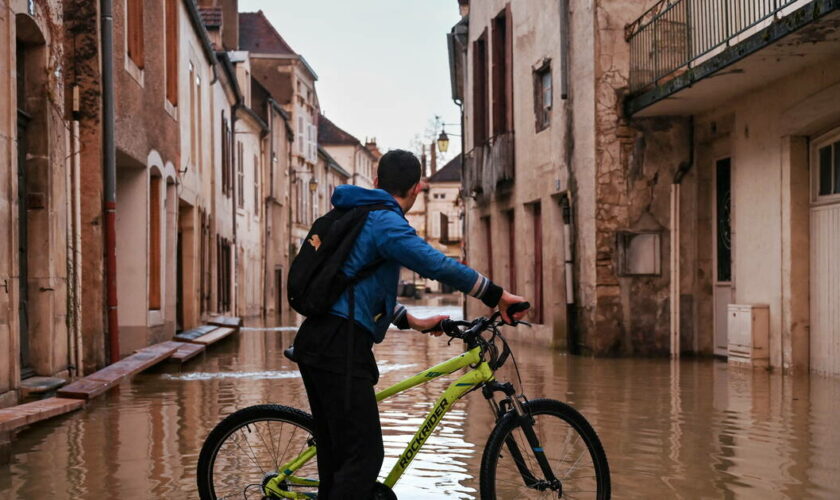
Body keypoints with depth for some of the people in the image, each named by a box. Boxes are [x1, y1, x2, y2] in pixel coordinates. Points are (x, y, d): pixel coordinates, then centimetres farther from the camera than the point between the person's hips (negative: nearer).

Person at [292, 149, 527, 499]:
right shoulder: (385, 221, -9)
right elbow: (440, 266, -21)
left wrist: (413, 322, 26)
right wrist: (498, 296, -13)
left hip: (315, 342, 10)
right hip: (341, 347, -10)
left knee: (337, 456, 16)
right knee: (364, 456, -8)